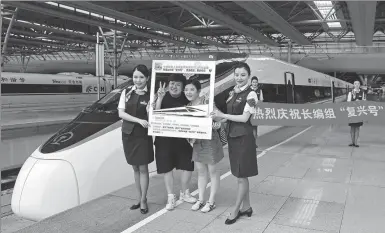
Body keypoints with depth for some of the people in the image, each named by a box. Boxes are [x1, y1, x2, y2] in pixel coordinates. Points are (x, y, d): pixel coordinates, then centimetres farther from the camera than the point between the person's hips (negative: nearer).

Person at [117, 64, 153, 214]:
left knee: (143, 168, 2)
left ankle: (143, 200, 17)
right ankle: (140, 199, 25)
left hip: (143, 135, -3)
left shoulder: (150, 95, -8)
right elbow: (121, 113, -6)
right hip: (128, 134, 4)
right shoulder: (126, 92, 1)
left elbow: (151, 117, -11)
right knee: (135, 168, 13)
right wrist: (139, 120, -17)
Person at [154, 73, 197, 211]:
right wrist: (159, 98, -27)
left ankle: (184, 193, 32)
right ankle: (171, 197, 22)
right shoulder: (163, 97, -5)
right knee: (167, 168, 6)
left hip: (183, 138, 2)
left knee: (188, 166, 8)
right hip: (164, 138, -1)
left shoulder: (187, 99, -2)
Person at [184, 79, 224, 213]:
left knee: (212, 170, 6)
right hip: (196, 141, 6)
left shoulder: (207, 102, -15)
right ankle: (201, 199, 25)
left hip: (209, 139, -6)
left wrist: (216, 124, -34)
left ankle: (211, 201, 17)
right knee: (201, 170, 14)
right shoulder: (187, 106, 5)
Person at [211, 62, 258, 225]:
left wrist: (222, 116, -13)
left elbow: (244, 118, -16)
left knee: (241, 176, 4)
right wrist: (219, 116, 3)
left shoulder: (250, 94, -12)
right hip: (232, 136, 8)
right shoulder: (232, 92, 10)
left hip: (244, 137, -8)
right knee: (240, 175, 16)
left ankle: (236, 210, 16)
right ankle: (246, 207, 29)